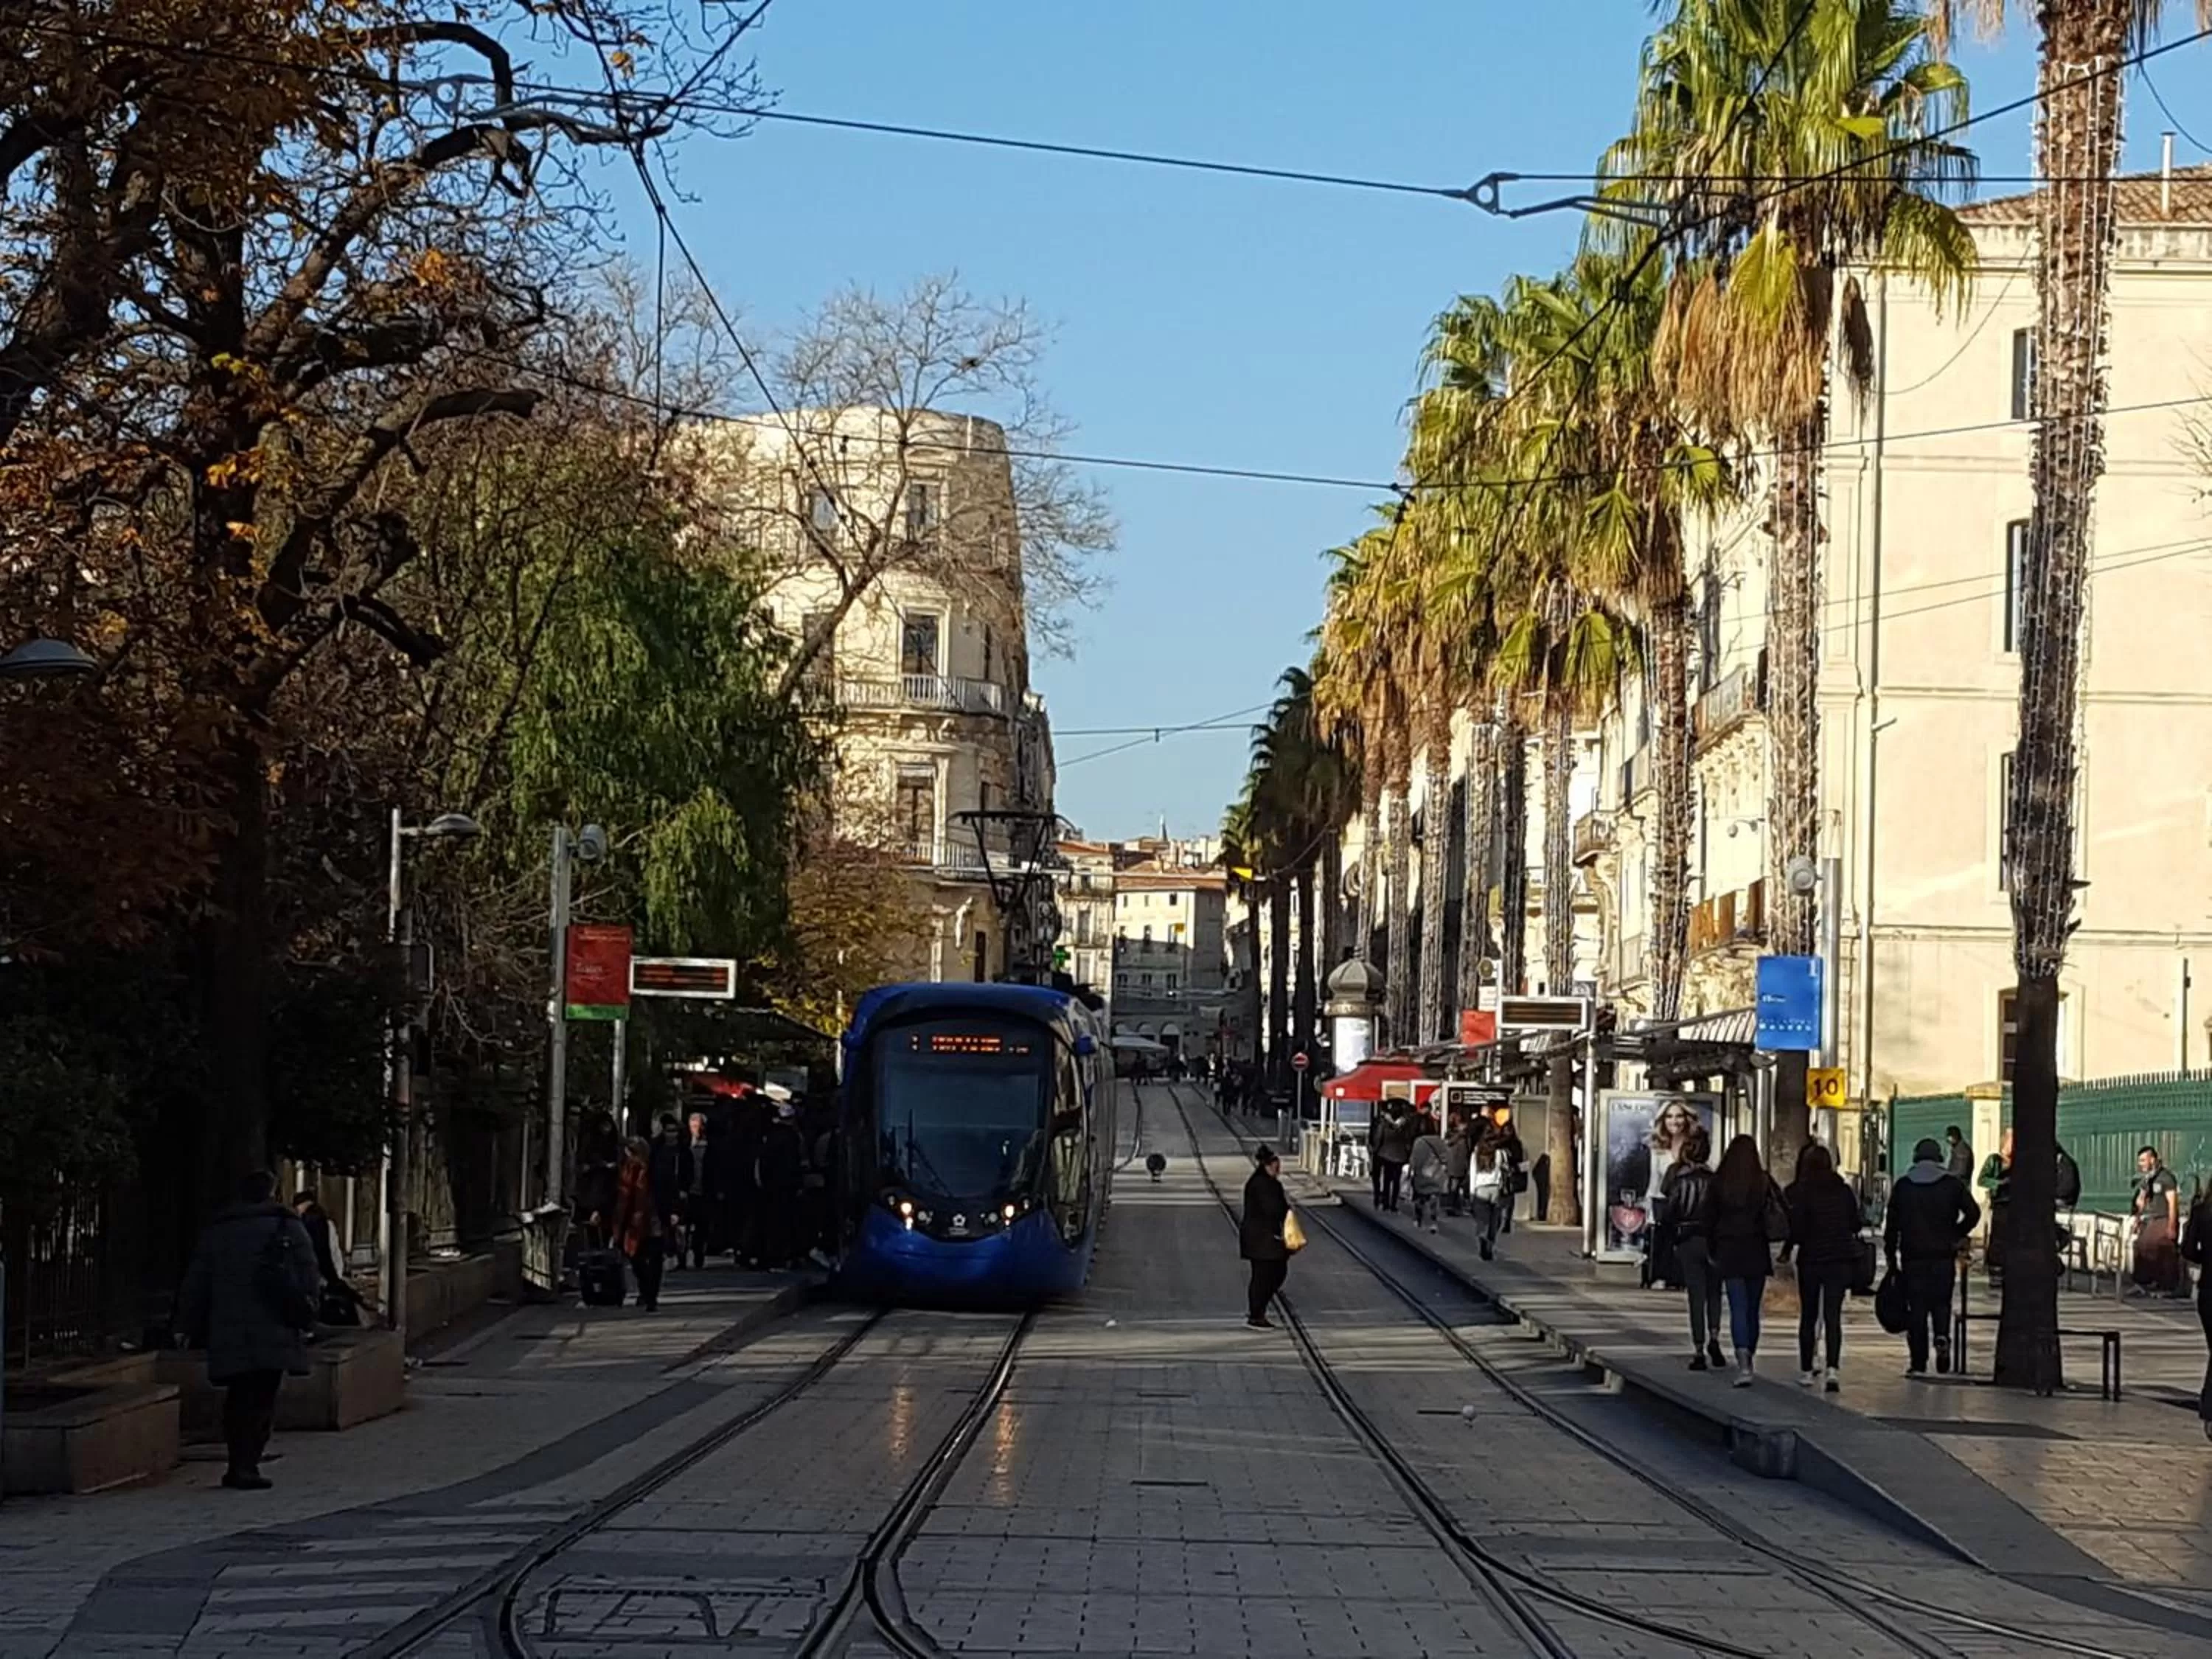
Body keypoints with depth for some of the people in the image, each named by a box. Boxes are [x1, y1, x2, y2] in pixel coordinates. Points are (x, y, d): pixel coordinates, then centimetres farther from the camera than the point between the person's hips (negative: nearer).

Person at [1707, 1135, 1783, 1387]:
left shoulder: (1718, 1182, -3)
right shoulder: (1764, 1181, -3)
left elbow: (1709, 1218, 2)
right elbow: (1782, 1214, -4)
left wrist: (1712, 1251, 12)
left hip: (1729, 1252, -1)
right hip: (1757, 1252, 1)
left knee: (1738, 1309, -6)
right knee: (1752, 1309, 14)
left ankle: (1744, 1364, -23)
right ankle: (1749, 1360, 24)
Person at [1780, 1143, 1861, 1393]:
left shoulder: (1798, 1192, -9)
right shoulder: (1844, 1190, 1)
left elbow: (1796, 1228, -13)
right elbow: (1855, 1225, 8)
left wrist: (1786, 1251, 3)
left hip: (1811, 1259, -2)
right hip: (1841, 1259, 2)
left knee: (1808, 1317, 12)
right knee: (1833, 1316, 0)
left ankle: (1806, 1371, 17)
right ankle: (1833, 1368, -16)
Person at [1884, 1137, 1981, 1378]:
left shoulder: (1903, 1186, 4)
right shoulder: (1952, 1184, 2)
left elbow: (1892, 1223, 4)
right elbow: (1973, 1212, -6)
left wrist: (1891, 1255, 9)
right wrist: (1958, 1235, 8)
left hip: (1912, 1256, 0)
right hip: (1943, 1256, 0)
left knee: (1916, 1306, 3)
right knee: (1941, 1302, 12)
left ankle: (1918, 1362, 1)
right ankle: (1942, 1336, -17)